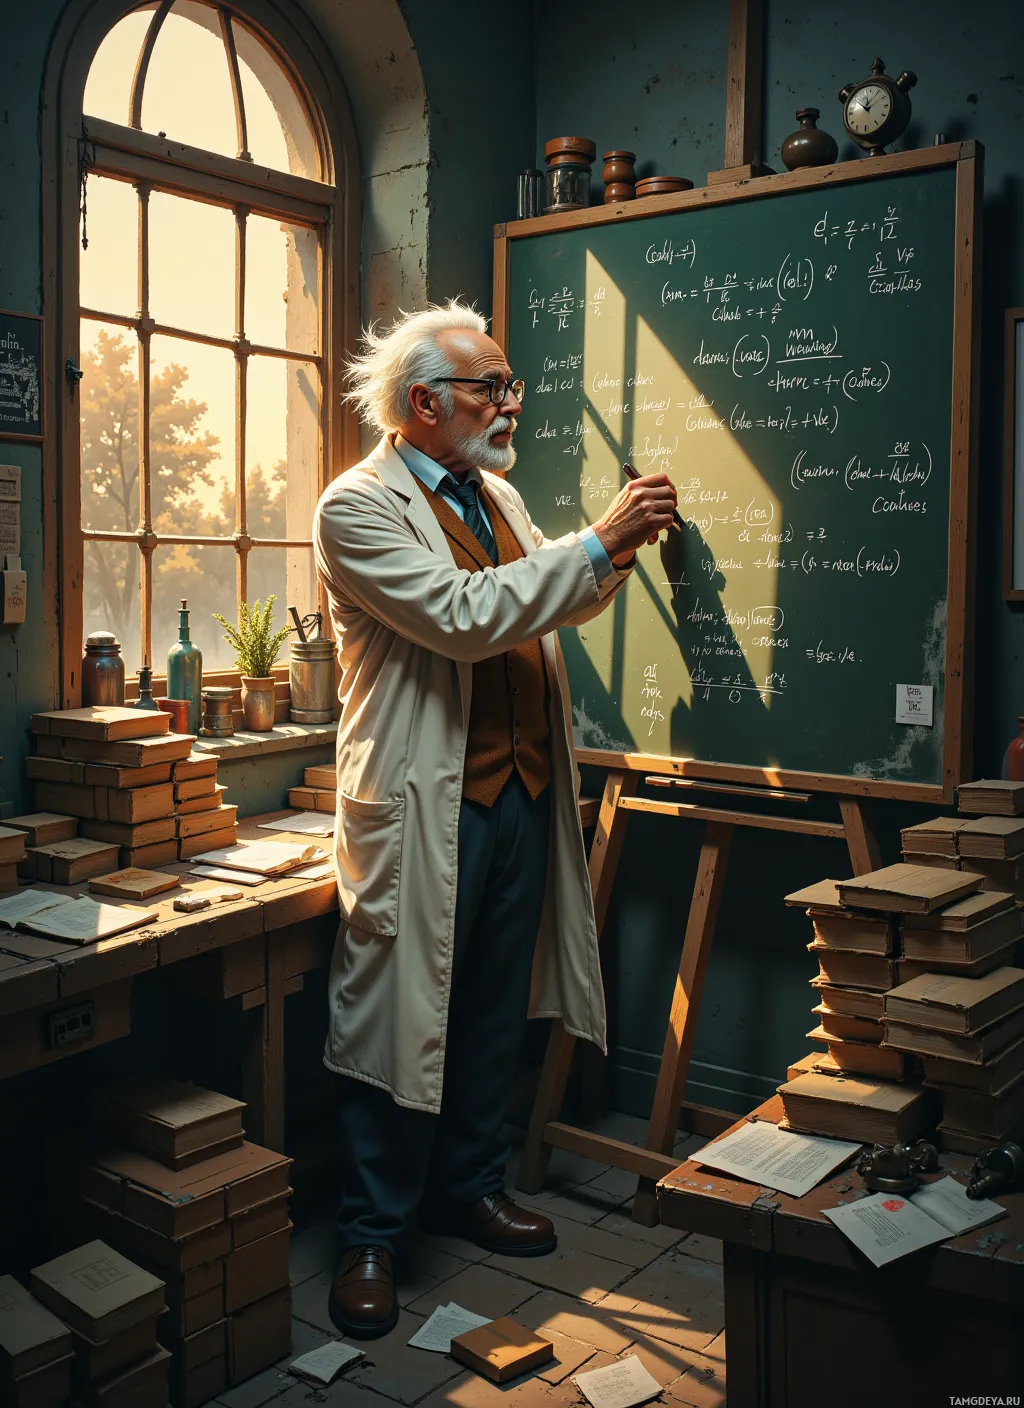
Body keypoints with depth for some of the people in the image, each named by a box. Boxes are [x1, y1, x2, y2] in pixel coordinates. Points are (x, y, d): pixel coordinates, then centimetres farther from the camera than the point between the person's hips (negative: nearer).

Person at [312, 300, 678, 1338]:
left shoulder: (496, 495, 15)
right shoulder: (358, 505, -10)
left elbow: (556, 606, 23)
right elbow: (462, 616, -22)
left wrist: (617, 552, 3)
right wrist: (597, 541, -20)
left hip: (523, 791, 8)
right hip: (424, 805, -7)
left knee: (492, 1008, 17)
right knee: (400, 1014, 1)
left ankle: (469, 1185, 35)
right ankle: (371, 1235, 18)